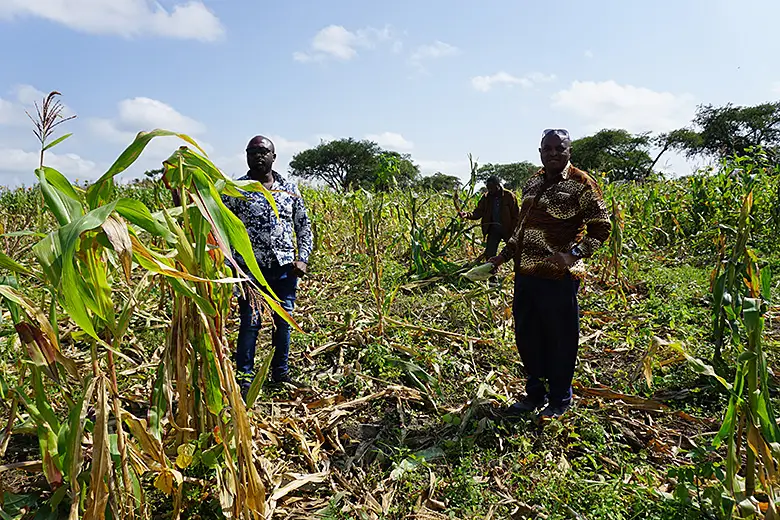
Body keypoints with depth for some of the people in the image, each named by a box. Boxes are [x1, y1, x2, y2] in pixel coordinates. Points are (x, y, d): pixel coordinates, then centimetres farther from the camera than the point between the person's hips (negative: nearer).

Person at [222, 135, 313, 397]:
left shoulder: (290, 189, 8)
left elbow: (304, 225, 13)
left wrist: (303, 258, 1)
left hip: (285, 268, 3)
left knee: (283, 321, 11)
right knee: (250, 323, -1)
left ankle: (281, 373, 27)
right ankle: (244, 378, 15)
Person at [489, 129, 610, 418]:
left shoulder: (581, 184, -6)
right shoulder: (532, 183, 14)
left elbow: (600, 228, -7)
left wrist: (573, 255, -20)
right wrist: (505, 254, 16)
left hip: (559, 277, -7)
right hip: (525, 273, 7)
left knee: (560, 340, 6)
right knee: (526, 337, 15)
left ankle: (560, 400, 26)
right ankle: (535, 394, 34)